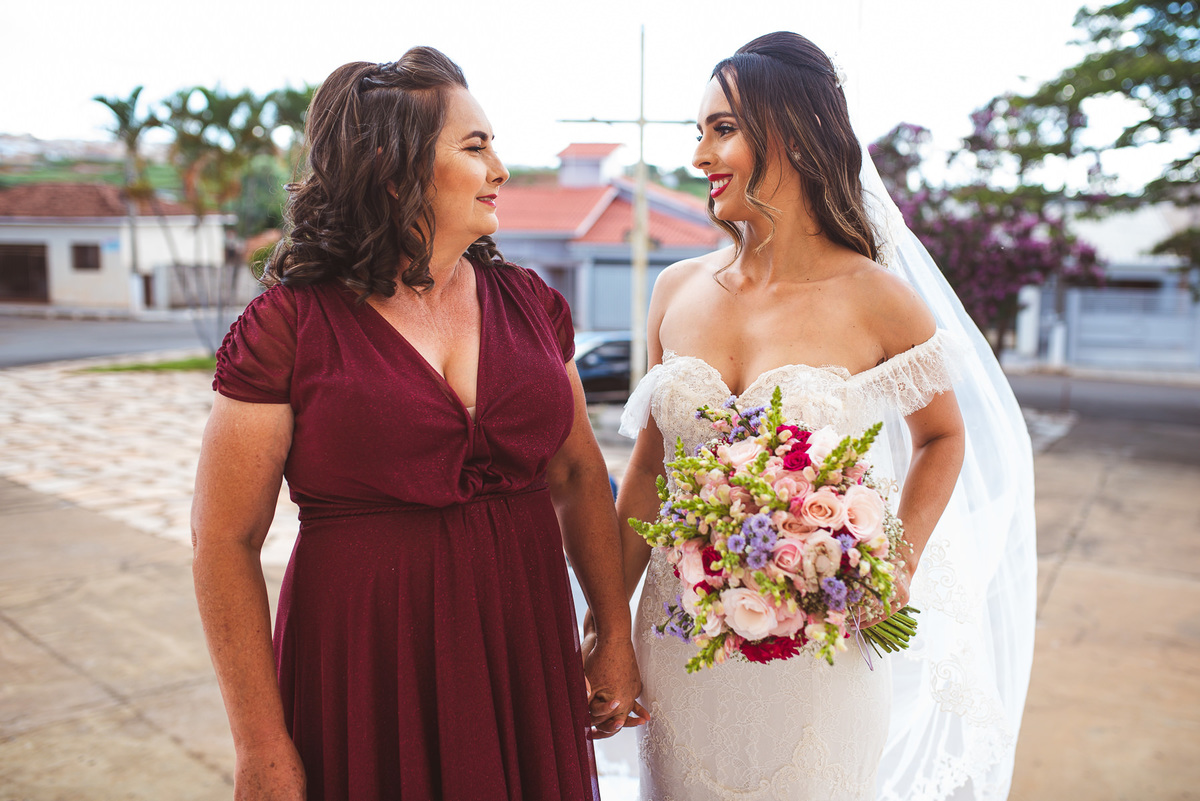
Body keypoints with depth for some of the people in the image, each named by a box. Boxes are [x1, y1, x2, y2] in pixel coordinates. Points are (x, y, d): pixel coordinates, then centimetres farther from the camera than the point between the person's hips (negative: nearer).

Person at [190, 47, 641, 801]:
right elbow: (225, 541, -8)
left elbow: (579, 476, 9)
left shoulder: (529, 304, 2)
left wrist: (616, 636, 6)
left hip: (525, 663, 4)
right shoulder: (288, 327, -10)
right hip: (364, 674, -4)